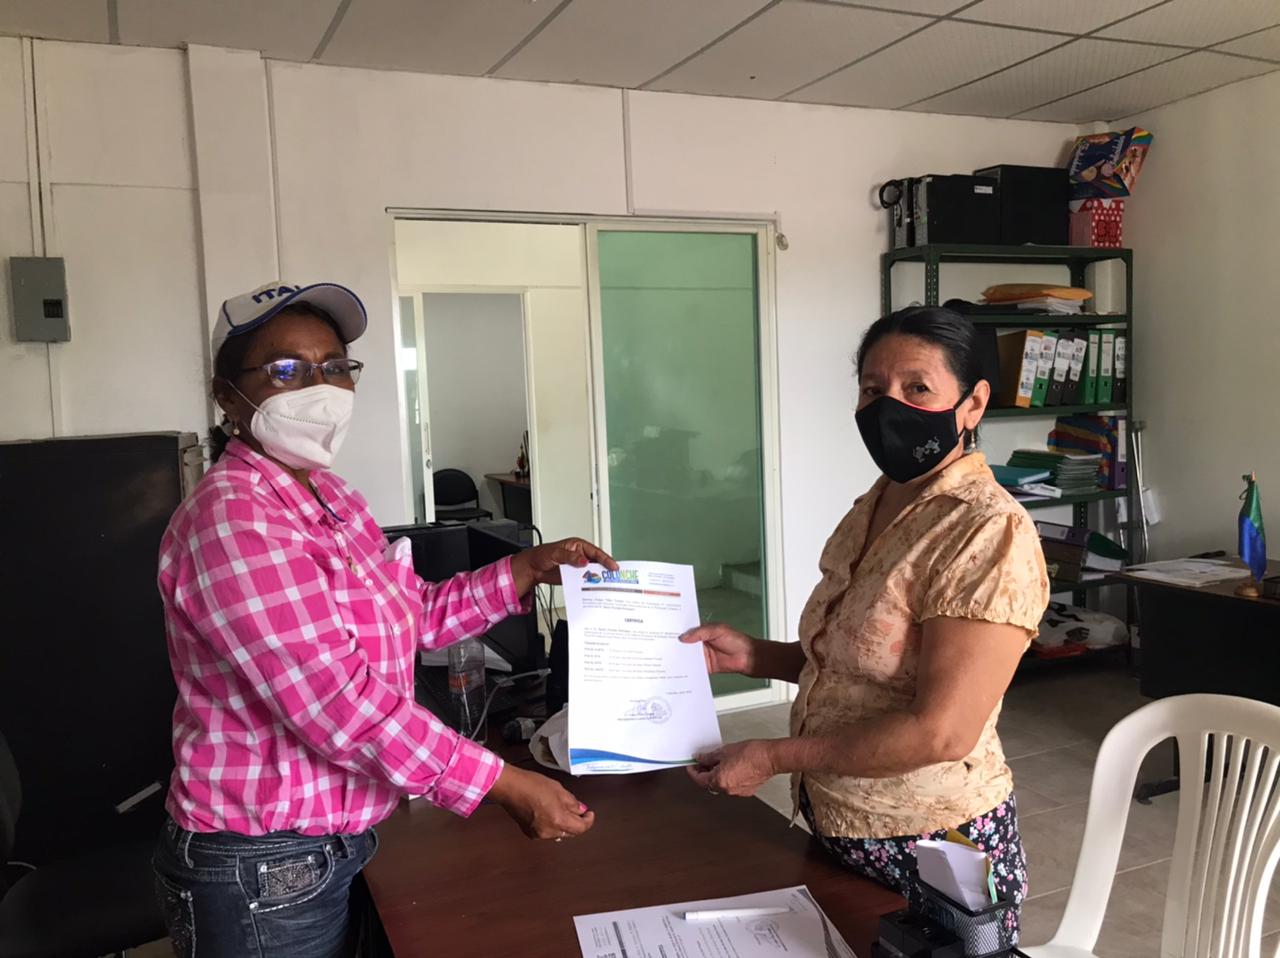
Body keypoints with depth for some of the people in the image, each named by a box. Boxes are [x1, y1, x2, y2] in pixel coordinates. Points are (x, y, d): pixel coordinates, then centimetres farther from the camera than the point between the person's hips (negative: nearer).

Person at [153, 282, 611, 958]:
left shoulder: (330, 498, 6)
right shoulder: (234, 521, -24)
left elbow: (417, 613, 15)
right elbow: (341, 707, -29)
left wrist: (528, 569, 4)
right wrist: (509, 788, -24)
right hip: (262, 873, -8)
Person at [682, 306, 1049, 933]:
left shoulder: (988, 531, -23)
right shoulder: (874, 506, 4)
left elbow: (941, 733, -26)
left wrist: (773, 757, -21)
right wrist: (752, 656, -1)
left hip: (932, 848, -8)